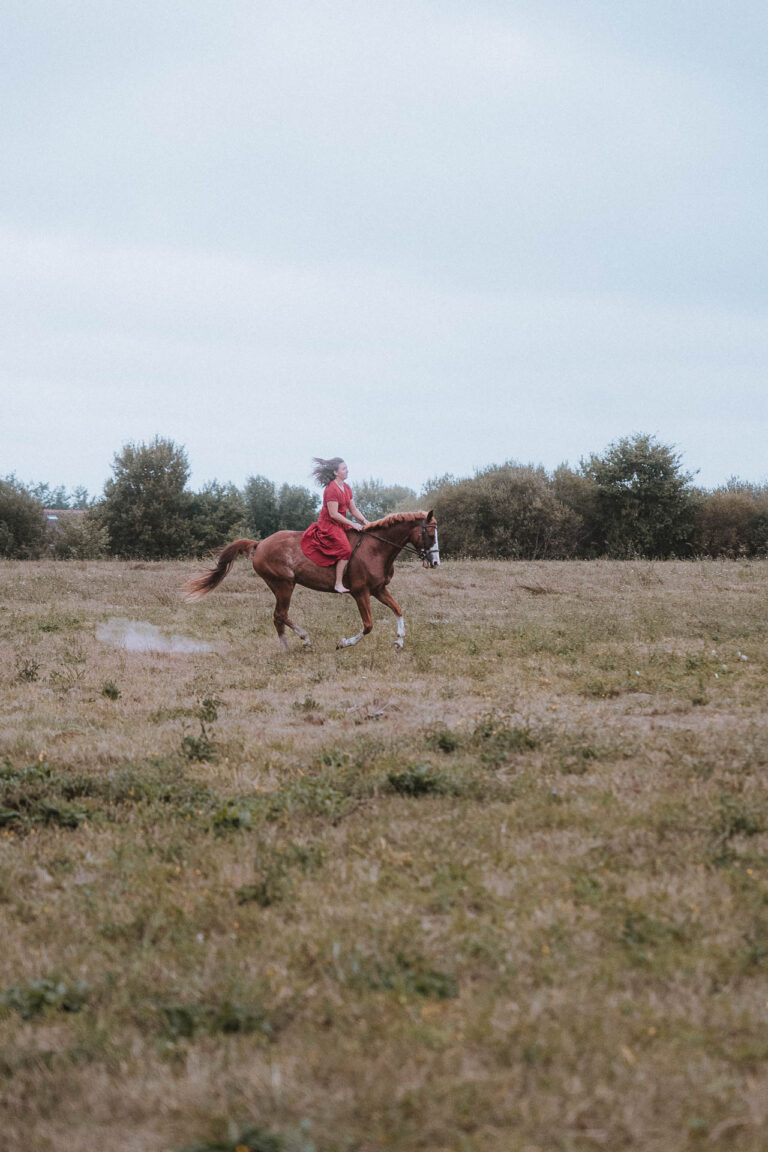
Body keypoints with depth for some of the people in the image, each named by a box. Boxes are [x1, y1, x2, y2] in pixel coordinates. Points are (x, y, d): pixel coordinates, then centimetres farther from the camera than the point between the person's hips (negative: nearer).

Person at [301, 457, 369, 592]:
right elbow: (334, 514, -21)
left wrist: (365, 522, 0)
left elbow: (353, 509, 14)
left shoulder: (346, 488, 11)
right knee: (345, 549, -24)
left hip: (341, 525, 10)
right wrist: (352, 524, -18)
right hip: (329, 524, -10)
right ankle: (338, 585, -23)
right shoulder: (331, 489, -19)